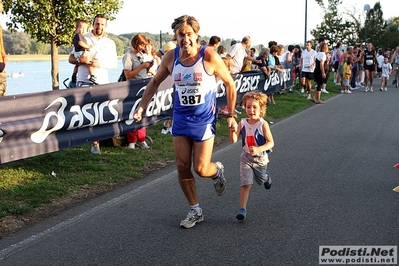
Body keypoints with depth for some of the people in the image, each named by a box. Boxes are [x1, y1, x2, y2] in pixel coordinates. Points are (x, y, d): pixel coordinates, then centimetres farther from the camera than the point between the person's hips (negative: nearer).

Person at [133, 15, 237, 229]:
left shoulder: (209, 56, -17)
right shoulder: (170, 57, -6)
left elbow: (229, 84, -6)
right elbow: (155, 82, 10)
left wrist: (231, 115, -5)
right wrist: (141, 107, 5)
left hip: (204, 120, -4)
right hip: (181, 119, 4)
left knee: (201, 169, -5)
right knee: (182, 167, 3)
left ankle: (217, 171, 33)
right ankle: (195, 211, 22)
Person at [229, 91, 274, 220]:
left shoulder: (263, 124, -16)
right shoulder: (242, 123, -7)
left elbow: (271, 142, -18)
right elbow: (234, 140, -12)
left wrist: (258, 149, -33)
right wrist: (233, 131, -33)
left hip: (260, 158, -1)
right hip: (246, 158, 1)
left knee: (261, 180, 24)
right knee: (245, 184, -11)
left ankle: (266, 177, 60)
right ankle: (242, 209, -8)